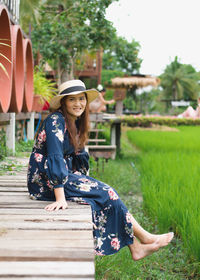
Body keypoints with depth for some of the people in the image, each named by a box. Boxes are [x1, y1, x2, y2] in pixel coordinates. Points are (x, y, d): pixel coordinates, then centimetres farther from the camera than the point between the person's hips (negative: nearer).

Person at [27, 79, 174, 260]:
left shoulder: (75, 123, 11)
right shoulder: (56, 121, -18)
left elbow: (78, 155, 17)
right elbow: (55, 158, -25)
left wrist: (84, 181, 4)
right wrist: (60, 198, -30)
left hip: (64, 175, 8)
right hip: (45, 180, -8)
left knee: (106, 194, -5)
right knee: (106, 193, -13)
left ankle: (136, 247, -4)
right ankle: (144, 237, -1)